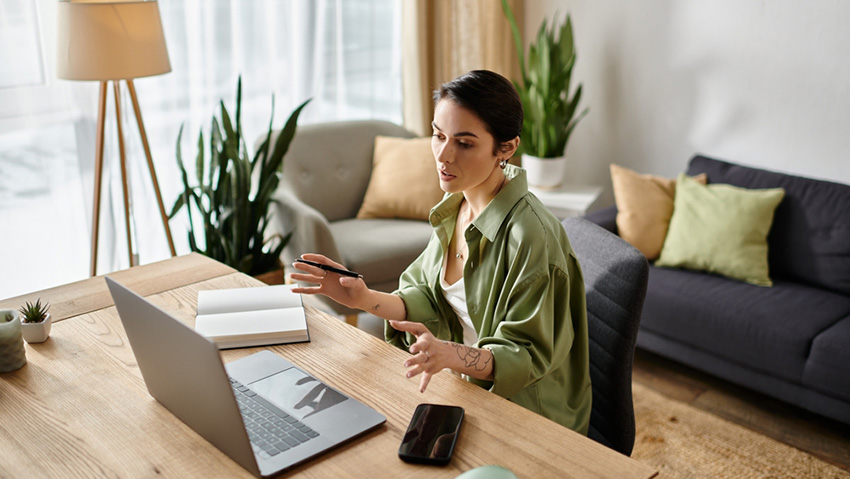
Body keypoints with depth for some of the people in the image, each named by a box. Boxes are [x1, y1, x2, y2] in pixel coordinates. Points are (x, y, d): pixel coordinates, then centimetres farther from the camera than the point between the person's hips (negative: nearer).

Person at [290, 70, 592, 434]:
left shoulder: (530, 236, -26)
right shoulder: (456, 207, 0)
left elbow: (527, 356, -22)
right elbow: (428, 300, 6)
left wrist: (450, 355, -39)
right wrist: (365, 300, -11)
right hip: (465, 387, 7)